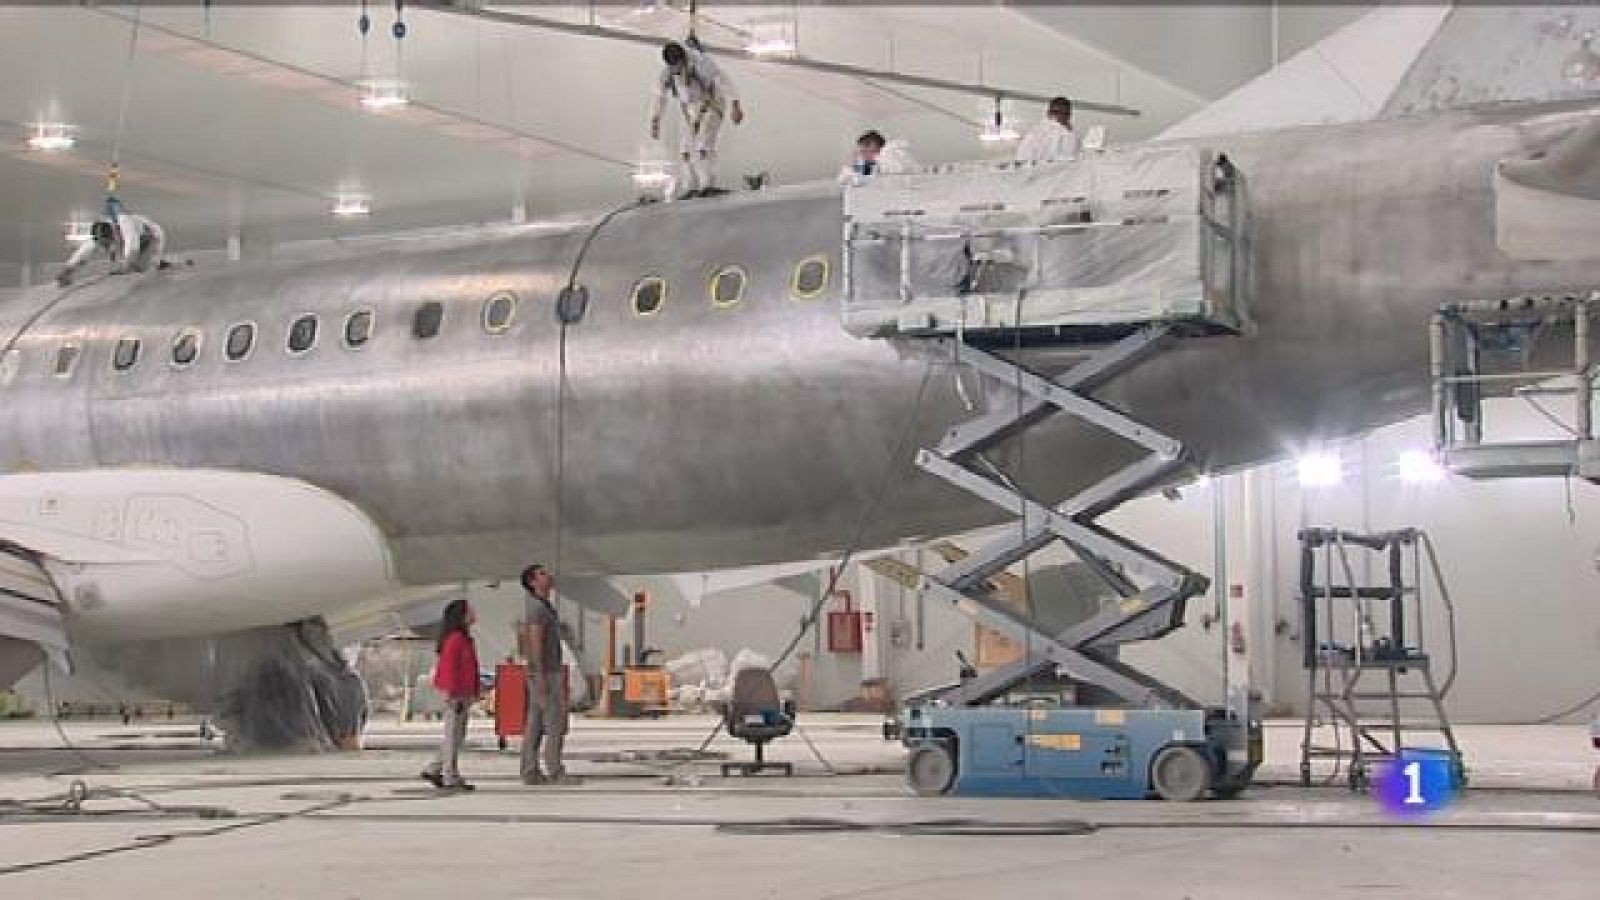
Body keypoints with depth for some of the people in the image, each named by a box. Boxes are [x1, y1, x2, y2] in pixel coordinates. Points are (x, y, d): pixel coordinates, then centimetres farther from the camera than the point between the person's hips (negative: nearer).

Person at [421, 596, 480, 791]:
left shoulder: (464, 638, 16)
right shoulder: (455, 639, -15)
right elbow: (448, 667, -20)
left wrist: (472, 694, 23)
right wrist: (452, 693, -23)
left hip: (463, 694, 10)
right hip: (455, 695, -10)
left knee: (457, 736, 13)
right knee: (453, 735, -5)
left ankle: (434, 770, 17)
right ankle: (451, 777, 0)